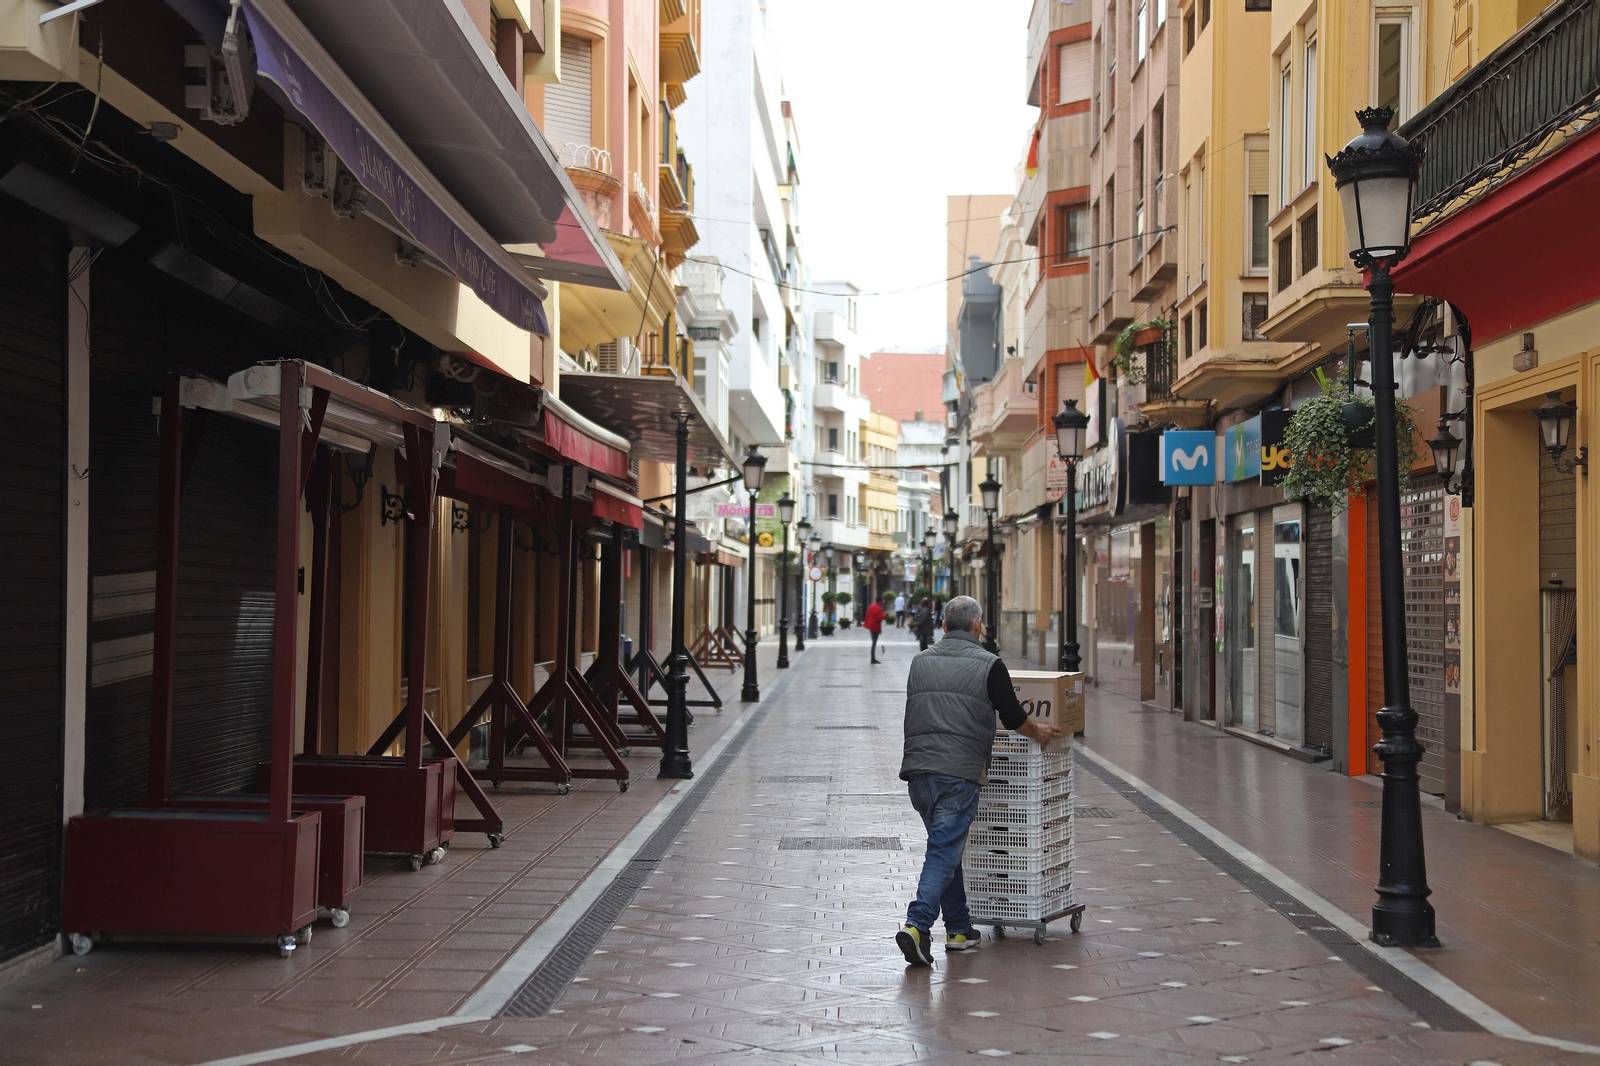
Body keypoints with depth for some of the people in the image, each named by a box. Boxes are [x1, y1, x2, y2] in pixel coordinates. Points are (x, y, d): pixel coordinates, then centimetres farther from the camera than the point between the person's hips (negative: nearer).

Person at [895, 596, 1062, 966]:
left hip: (917, 770, 5)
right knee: (944, 852, -5)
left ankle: (959, 929, 23)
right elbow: (1013, 717, 2)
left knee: (946, 845, 18)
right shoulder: (988, 665, -2)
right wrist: (1038, 732, 23)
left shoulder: (920, 662, 13)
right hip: (958, 774, -5)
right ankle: (916, 924, -20)